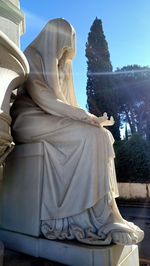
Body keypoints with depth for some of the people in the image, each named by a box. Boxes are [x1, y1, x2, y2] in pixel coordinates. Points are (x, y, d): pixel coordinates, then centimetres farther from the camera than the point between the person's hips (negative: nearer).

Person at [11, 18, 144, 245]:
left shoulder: (60, 66, 23)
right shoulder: (32, 58, 0)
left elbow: (64, 101, 16)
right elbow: (43, 99, -17)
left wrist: (87, 117, -2)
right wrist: (85, 117, -22)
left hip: (53, 122, 7)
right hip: (31, 122, -6)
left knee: (102, 136, -19)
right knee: (91, 136, -29)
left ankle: (106, 212, -22)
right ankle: (104, 218, -24)